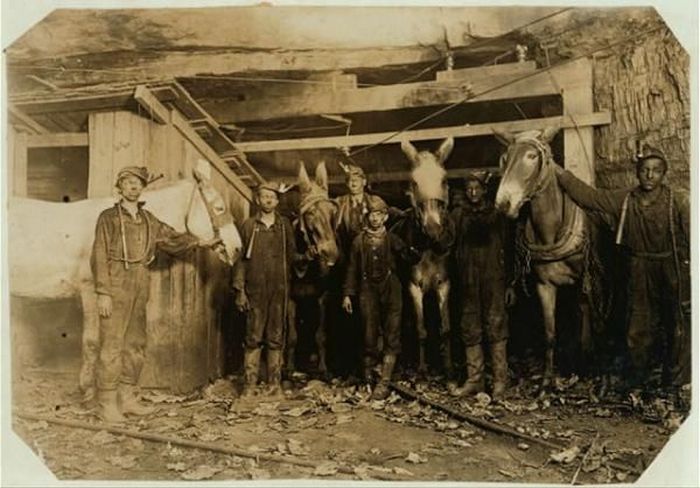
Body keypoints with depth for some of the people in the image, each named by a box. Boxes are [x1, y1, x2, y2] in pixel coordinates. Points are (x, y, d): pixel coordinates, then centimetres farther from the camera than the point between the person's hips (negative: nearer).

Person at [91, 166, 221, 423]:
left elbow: (172, 238, 25)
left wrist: (199, 242, 14)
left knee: (136, 344, 11)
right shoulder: (108, 217, -2)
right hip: (116, 288, -6)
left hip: (140, 288, 6)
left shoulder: (148, 219, 14)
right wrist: (102, 293, -13)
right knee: (112, 345, -5)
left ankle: (127, 397, 22)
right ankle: (107, 404, 4)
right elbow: (100, 257, -7)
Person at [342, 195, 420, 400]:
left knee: (391, 338, -5)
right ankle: (367, 379, 17)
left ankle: (384, 383, -2)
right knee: (369, 337, 3)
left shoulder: (392, 240, 5)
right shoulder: (359, 241, 7)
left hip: (390, 292, 0)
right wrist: (347, 294, 3)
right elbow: (352, 269, 8)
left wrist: (410, 252, -26)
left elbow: (413, 259, -3)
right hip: (368, 292, 0)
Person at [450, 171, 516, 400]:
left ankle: (500, 380, 7)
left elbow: (507, 248, 4)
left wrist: (510, 283, 0)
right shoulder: (458, 215, 9)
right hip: (468, 280, 2)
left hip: (493, 279, -2)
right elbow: (450, 245, 5)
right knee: (470, 330, 7)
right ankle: (474, 380, 17)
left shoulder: (496, 214, 5)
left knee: (495, 326, -2)